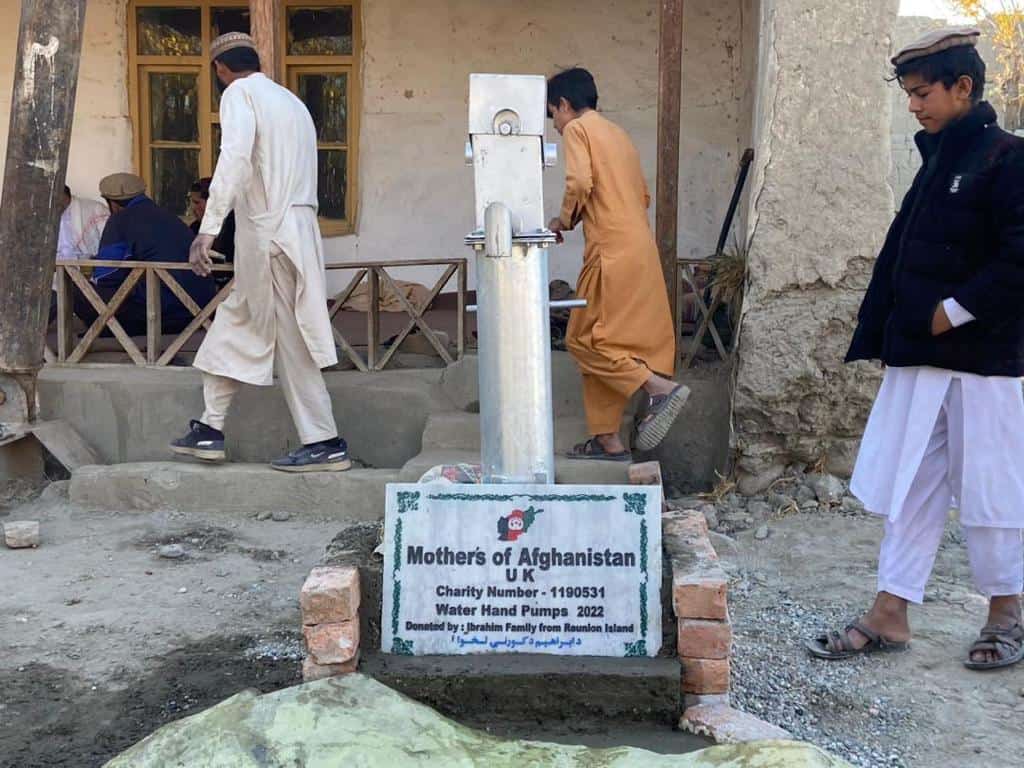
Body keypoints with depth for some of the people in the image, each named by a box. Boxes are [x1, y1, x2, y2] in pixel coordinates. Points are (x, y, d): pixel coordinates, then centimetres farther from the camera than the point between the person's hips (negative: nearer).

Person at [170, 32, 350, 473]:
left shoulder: (240, 93, -4)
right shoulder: (291, 101, 22)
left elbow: (235, 157, -20)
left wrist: (208, 229, -25)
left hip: (269, 233, -9)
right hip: (297, 229, 9)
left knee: (290, 341, -3)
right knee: (234, 325, 15)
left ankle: (324, 444, 2)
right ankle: (209, 429, 20)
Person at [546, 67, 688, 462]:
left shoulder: (578, 129, -1)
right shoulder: (617, 133, 24)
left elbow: (580, 183, -17)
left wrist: (565, 219, 0)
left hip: (612, 253, -9)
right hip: (640, 251, 9)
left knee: (585, 340, -2)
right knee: (603, 342, 11)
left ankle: (660, 387, -12)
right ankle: (607, 440, 14)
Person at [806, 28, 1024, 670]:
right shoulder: (937, 164, 15)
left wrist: (955, 310, -17)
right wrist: (874, 338, 10)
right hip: (918, 358, 8)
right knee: (910, 487, 9)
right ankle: (889, 616, 15)